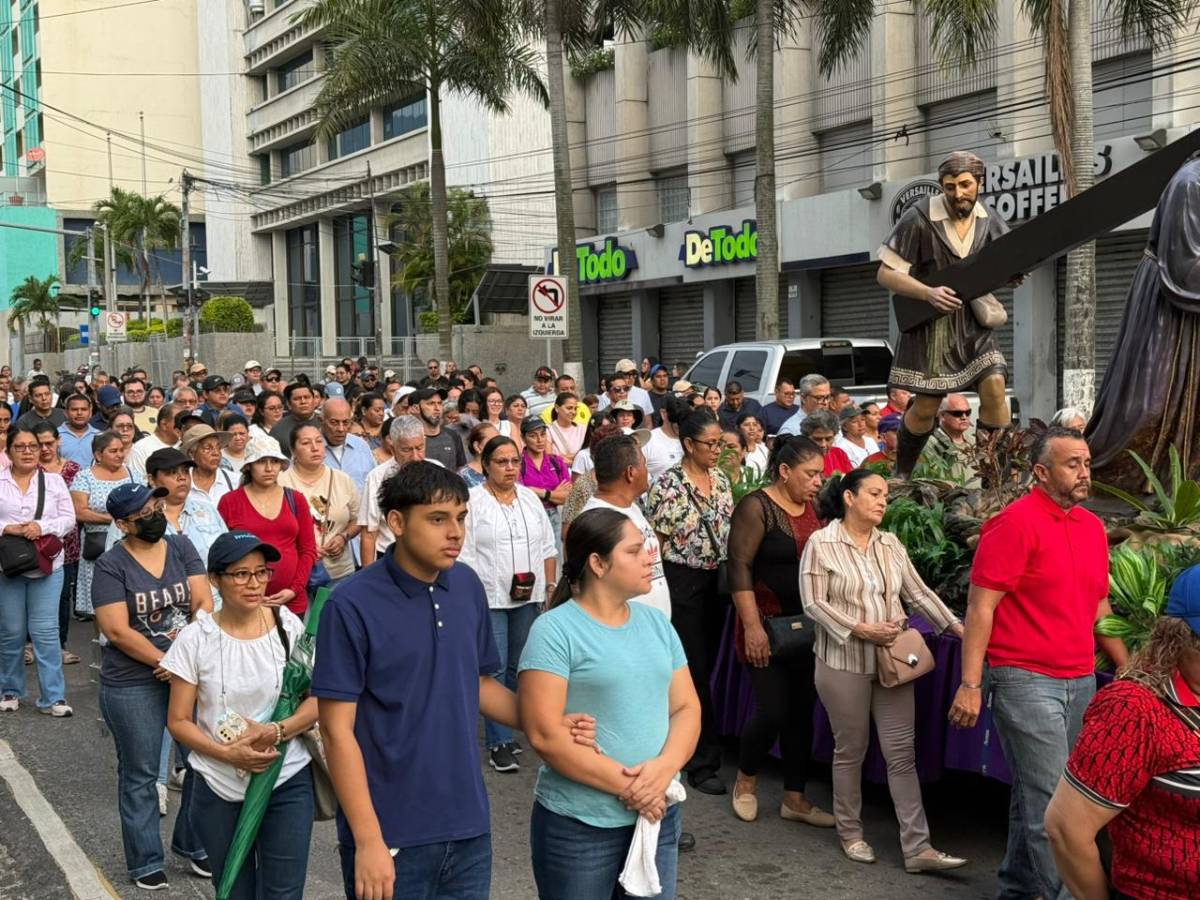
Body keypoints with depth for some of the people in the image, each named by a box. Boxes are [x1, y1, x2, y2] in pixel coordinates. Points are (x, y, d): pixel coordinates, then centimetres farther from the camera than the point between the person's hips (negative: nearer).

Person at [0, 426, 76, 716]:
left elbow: (68, 519, 1)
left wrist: (42, 527, -15)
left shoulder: (54, 481, 6)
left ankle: (53, 697, 2)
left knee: (46, 632, -3)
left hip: (46, 567, 0)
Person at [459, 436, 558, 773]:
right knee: (494, 669, -4)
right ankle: (499, 742, 2)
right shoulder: (472, 501, -4)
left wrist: (551, 586, 10)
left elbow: (548, 548, 16)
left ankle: (506, 728, 23)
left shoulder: (531, 498, 12)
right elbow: (464, 554, -6)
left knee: (517, 667, 10)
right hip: (488, 597, -5)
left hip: (528, 597, 5)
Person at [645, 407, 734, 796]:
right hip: (683, 583, -7)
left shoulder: (720, 479, 8)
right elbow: (656, 543, -11)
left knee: (707, 665, 13)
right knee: (694, 670, -2)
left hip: (717, 580, 7)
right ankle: (703, 762, 5)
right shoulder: (668, 485, -13)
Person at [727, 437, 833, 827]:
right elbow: (740, 567, -16)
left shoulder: (814, 509, 10)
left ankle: (794, 798, 19)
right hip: (768, 624, -6)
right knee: (772, 711, -7)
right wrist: (752, 626, -21)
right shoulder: (757, 507, -11)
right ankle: (746, 779, 20)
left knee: (802, 711, 8)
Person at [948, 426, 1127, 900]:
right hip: (1026, 681, -7)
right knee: (1050, 803, -5)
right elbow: (980, 606, -14)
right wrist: (970, 684, -18)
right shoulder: (1015, 522, -12)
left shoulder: (1093, 527, 11)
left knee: (1034, 795, 17)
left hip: (1081, 682, 7)